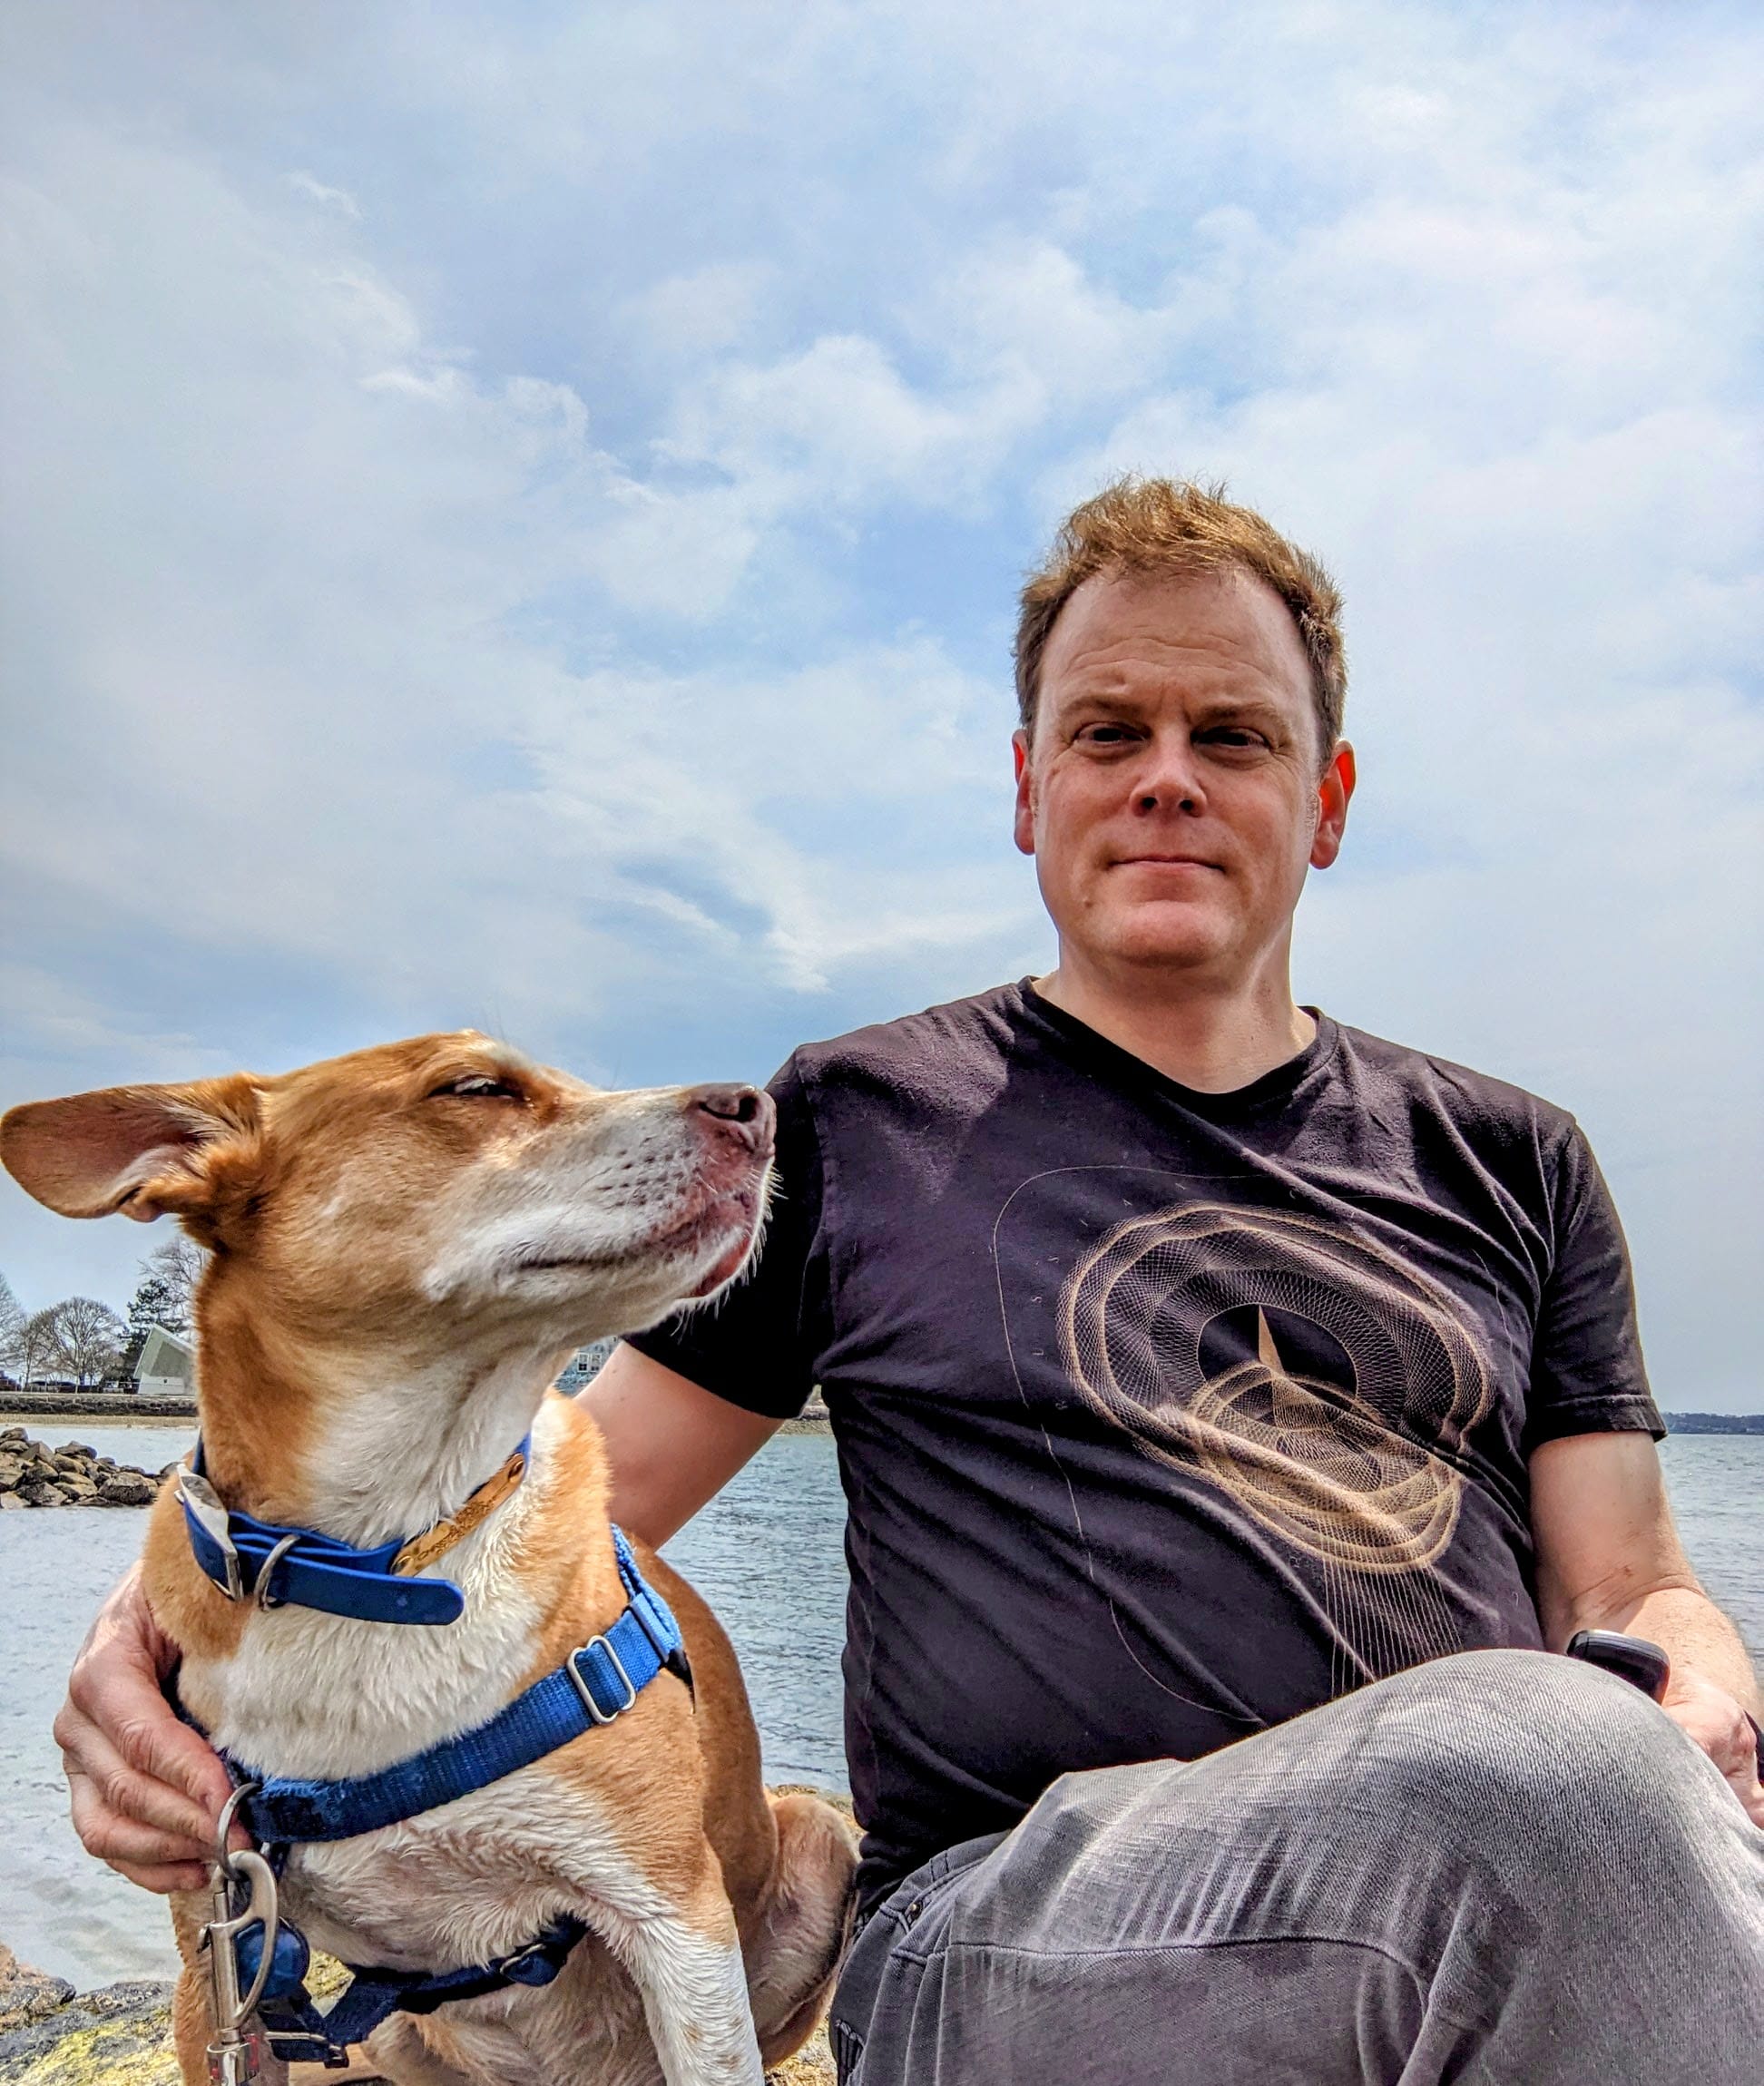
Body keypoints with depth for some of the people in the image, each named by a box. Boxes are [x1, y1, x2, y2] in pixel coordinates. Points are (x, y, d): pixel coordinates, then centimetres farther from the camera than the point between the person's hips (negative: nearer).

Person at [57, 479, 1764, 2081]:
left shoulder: (1507, 1163, 13)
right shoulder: (855, 1123, 5)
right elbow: (573, 1500, 8)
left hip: (1494, 1895, 4)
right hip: (1004, 1933, -3)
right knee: (1545, 1751, -31)